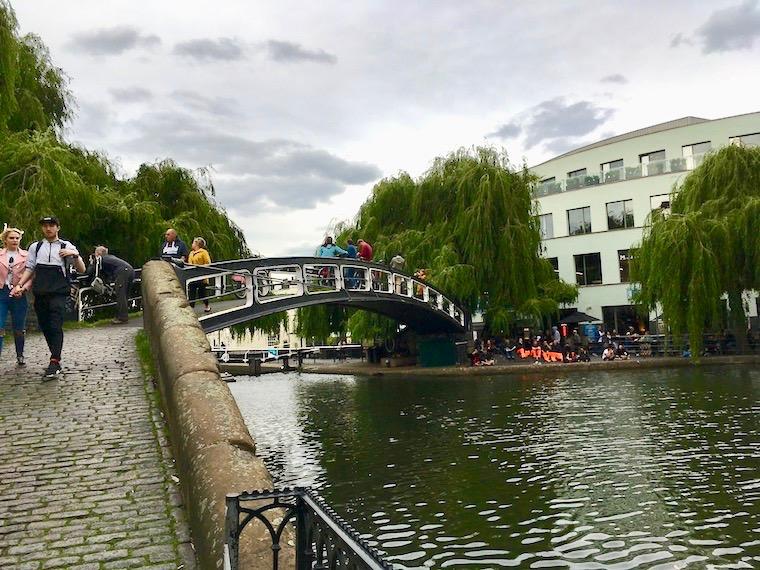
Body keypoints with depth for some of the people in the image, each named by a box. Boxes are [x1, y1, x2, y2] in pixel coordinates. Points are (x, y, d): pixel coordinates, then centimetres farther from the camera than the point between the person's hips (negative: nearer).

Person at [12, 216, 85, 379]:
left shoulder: (66, 246, 5)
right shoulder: (35, 247, 14)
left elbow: (81, 270, 2)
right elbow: (30, 269, 18)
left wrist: (75, 255, -15)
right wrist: (19, 285, 4)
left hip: (58, 293, -4)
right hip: (40, 293, 4)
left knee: (55, 327, -13)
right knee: (45, 327, 8)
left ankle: (54, 363, -15)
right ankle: (56, 357, 20)